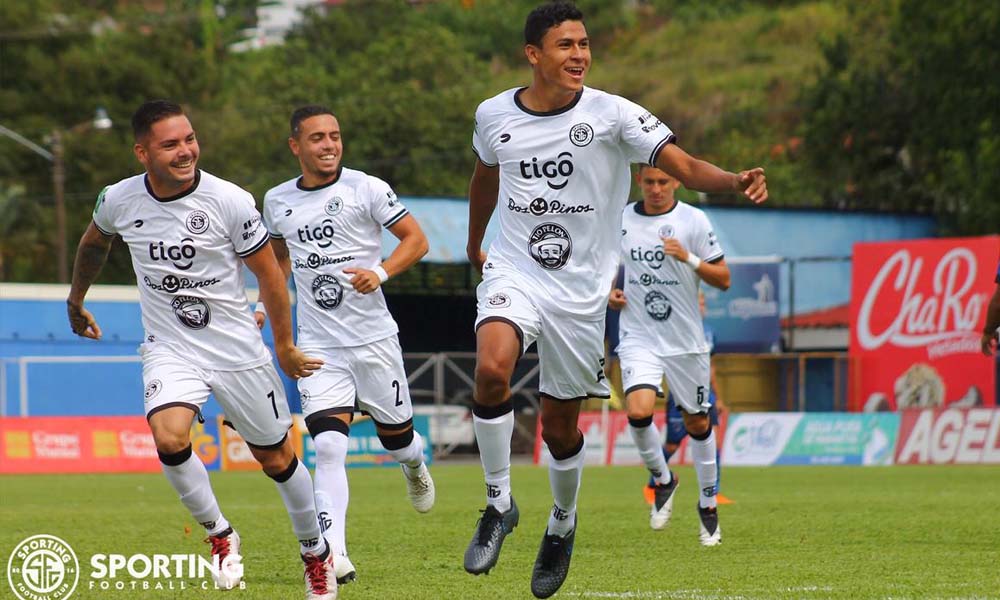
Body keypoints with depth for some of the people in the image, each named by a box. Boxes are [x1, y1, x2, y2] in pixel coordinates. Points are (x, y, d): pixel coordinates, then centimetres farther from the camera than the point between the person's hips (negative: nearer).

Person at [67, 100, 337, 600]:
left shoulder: (231, 201, -16)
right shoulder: (119, 201, -8)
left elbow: (269, 274, -4)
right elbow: (94, 243, 17)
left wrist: (284, 347, 2)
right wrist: (76, 302, 29)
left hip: (238, 350, -1)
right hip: (169, 348, 1)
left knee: (276, 458, 8)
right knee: (169, 438, -25)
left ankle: (317, 554, 31)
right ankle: (219, 535, -2)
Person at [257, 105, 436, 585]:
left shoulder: (366, 189, -5)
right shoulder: (277, 201, 7)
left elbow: (416, 239, -2)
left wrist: (380, 272, -19)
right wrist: (265, 304, 11)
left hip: (374, 339, -1)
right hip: (317, 346, 1)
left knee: (395, 436, 12)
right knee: (328, 445, -15)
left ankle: (415, 467, 51)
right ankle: (333, 555, -21)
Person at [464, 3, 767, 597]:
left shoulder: (612, 115, -11)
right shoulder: (495, 115, -1)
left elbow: (685, 166, -19)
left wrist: (736, 180, -39)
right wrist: (475, 242, 35)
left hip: (580, 289, -1)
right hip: (513, 273, 1)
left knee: (561, 426, 7)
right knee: (492, 370, -28)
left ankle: (562, 523, 37)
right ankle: (499, 504, -9)